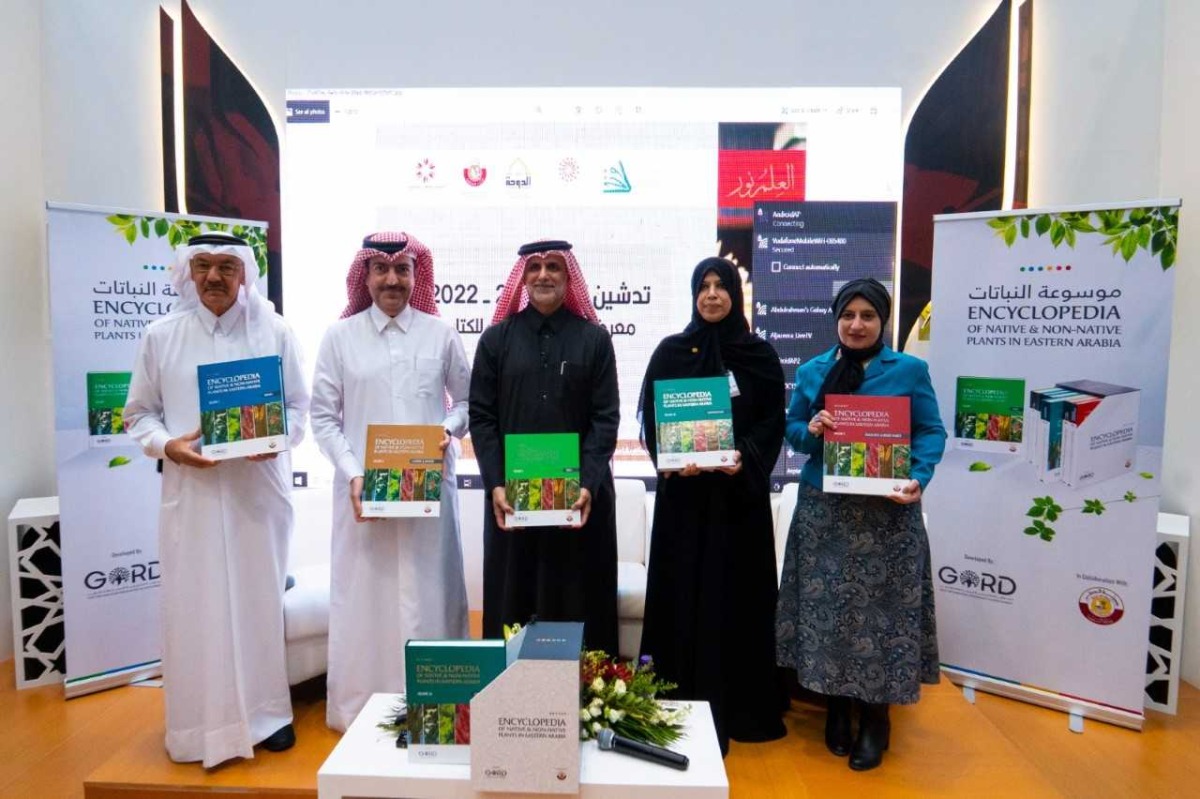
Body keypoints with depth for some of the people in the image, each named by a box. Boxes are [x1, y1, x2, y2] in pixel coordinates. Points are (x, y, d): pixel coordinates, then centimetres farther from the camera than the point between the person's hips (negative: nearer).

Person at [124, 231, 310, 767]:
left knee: (259, 601, 10)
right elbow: (139, 413, 7)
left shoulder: (274, 331, 2)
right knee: (195, 608, 5)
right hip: (191, 492, 0)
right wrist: (167, 446, -12)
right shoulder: (161, 336, 4)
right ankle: (200, 722, 20)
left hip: (259, 488, 0)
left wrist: (278, 438, -16)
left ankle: (265, 712, 25)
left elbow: (299, 405, 4)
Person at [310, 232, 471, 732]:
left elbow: (466, 400, 11)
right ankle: (362, 708, 20)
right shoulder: (340, 337, 2)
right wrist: (351, 473, -11)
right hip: (364, 489, 0)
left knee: (428, 593, 8)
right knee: (366, 596, 5)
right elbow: (324, 417, 1)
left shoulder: (440, 333, 4)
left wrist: (450, 429, -10)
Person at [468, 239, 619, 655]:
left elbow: (606, 418, -2)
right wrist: (495, 484, -10)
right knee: (511, 601, 7)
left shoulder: (594, 339, 4)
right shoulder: (496, 338, 7)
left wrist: (588, 484, -14)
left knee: (577, 603, 6)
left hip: (580, 494, -1)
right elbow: (481, 417, 2)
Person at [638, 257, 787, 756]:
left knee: (739, 591, 5)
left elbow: (773, 421, 2)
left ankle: (742, 706, 19)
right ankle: (685, 707, 14)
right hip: (684, 491, 0)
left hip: (741, 491, 0)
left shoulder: (760, 354, 4)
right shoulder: (671, 351, 4)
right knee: (685, 592, 2)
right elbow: (650, 418, 1)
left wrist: (746, 459, -15)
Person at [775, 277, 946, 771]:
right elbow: (790, 428, 12)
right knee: (826, 606, 7)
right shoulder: (812, 372, 8)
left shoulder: (909, 370, 1)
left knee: (880, 608, 2)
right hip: (823, 509, 2)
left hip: (886, 512, -2)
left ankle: (876, 715, 20)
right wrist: (809, 430, -11)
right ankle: (836, 705, 25)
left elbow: (931, 432, 0)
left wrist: (918, 478, -17)